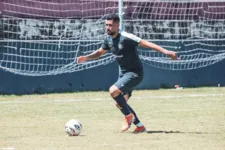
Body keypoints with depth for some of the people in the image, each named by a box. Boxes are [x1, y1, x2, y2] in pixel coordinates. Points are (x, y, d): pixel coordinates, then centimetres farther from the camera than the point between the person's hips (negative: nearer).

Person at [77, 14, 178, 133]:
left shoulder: (125, 37, -23)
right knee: (120, 103, 10)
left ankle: (128, 116, -5)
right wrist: (86, 58, 2)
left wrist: (165, 51, -36)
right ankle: (140, 126, 23)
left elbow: (145, 44, -28)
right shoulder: (109, 39, 2)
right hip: (123, 73, 9)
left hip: (134, 73, -9)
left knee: (113, 91, -26)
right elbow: (100, 52, 19)